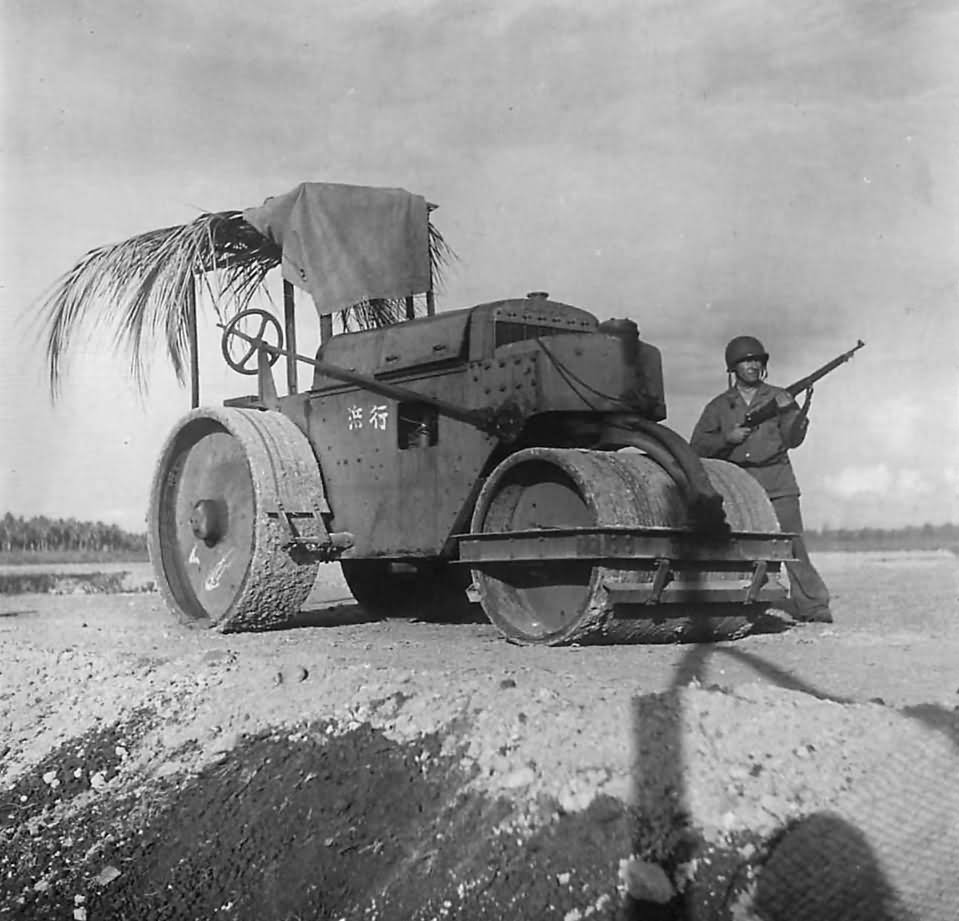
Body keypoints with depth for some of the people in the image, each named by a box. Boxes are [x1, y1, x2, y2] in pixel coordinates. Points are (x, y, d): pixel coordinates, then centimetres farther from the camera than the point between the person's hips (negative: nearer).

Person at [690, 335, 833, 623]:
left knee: (792, 543, -9)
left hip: (778, 483, -1)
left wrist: (789, 412, -18)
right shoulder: (719, 406, 12)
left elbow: (792, 439, 0)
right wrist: (727, 438, -8)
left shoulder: (779, 397, 11)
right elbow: (697, 446, 7)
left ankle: (811, 606, -7)